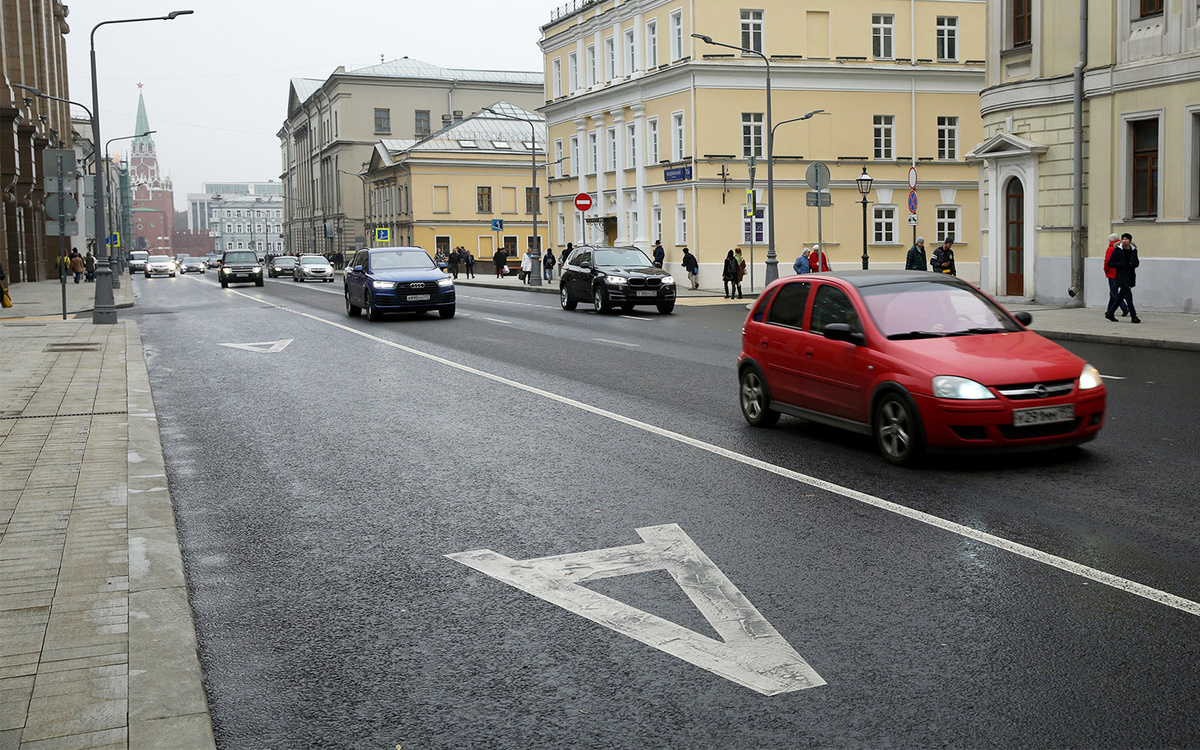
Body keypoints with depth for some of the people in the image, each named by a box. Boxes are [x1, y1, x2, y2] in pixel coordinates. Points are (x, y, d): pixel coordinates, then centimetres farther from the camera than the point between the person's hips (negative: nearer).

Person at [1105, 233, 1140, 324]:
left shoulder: (1133, 250, 9)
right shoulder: (1117, 250, -5)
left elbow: (1136, 263, 20)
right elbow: (1110, 263, -6)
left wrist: (1134, 264, -4)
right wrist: (1121, 265, -16)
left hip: (1130, 276, 6)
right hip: (1122, 276, -5)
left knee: (1121, 296, 9)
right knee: (1128, 295, -11)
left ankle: (1110, 313, 20)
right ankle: (1133, 316, -10)